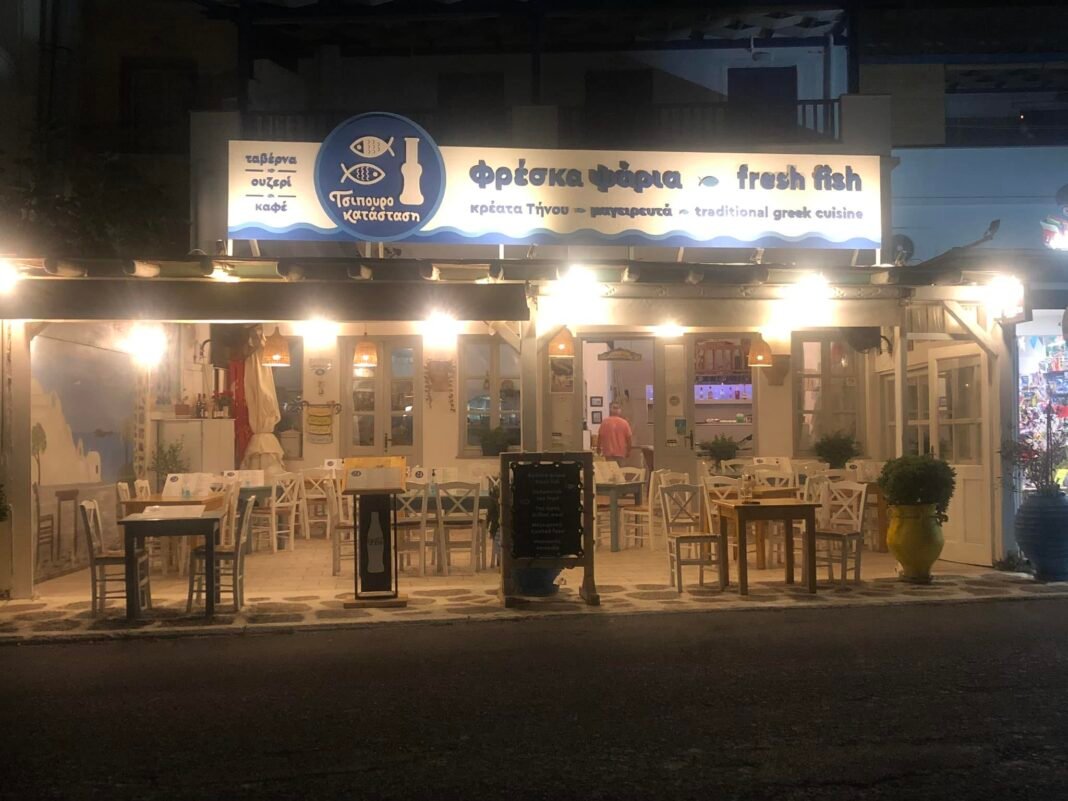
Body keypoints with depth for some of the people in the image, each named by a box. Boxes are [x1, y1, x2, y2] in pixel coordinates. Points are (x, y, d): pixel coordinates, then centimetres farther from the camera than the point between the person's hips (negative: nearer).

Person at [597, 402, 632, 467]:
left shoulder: (605, 422, -4)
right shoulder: (624, 423, -2)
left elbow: (600, 436, -1)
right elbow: (628, 438, -1)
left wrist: (598, 448, 14)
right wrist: (628, 451, 10)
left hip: (608, 453, 0)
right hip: (620, 453, 0)